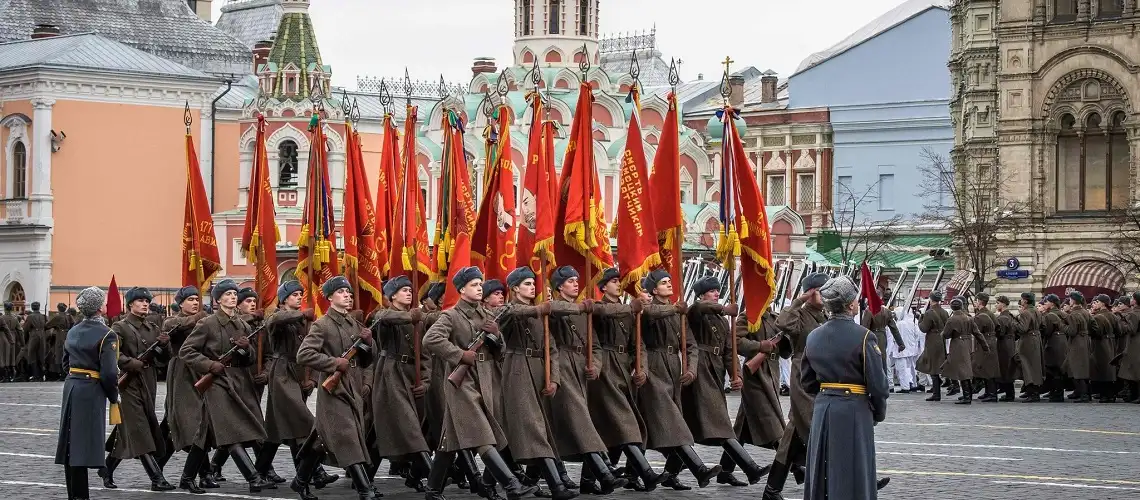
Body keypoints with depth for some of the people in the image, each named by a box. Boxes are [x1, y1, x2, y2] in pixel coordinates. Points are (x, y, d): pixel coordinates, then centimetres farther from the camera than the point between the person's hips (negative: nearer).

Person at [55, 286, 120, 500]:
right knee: (84, 443, -5)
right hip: (91, 392, -7)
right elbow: (109, 372, -17)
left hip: (71, 387, 7)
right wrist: (114, 397, -4)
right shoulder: (106, 336, -13)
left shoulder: (73, 332, 9)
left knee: (71, 442, 10)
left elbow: (66, 362, 16)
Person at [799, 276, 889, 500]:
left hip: (822, 410, 5)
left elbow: (807, 382, 11)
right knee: (852, 476, 0)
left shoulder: (813, 337, 4)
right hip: (854, 411, -5)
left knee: (821, 475, 13)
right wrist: (879, 413, 4)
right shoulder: (863, 337, -13)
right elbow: (877, 383, -11)